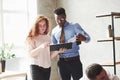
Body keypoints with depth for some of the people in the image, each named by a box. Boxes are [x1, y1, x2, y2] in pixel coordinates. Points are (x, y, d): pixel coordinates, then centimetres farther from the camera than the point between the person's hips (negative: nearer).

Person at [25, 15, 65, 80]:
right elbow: (30, 54, -13)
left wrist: (58, 51, -6)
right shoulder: (31, 38, -2)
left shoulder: (48, 37, 12)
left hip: (47, 67, 5)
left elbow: (50, 55, 13)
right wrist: (41, 47, -27)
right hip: (36, 67, -5)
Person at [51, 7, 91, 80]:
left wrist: (83, 38, -38)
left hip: (74, 60, -3)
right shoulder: (54, 31, 7)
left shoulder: (74, 26, -4)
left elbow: (87, 37, -14)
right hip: (62, 61, 4)